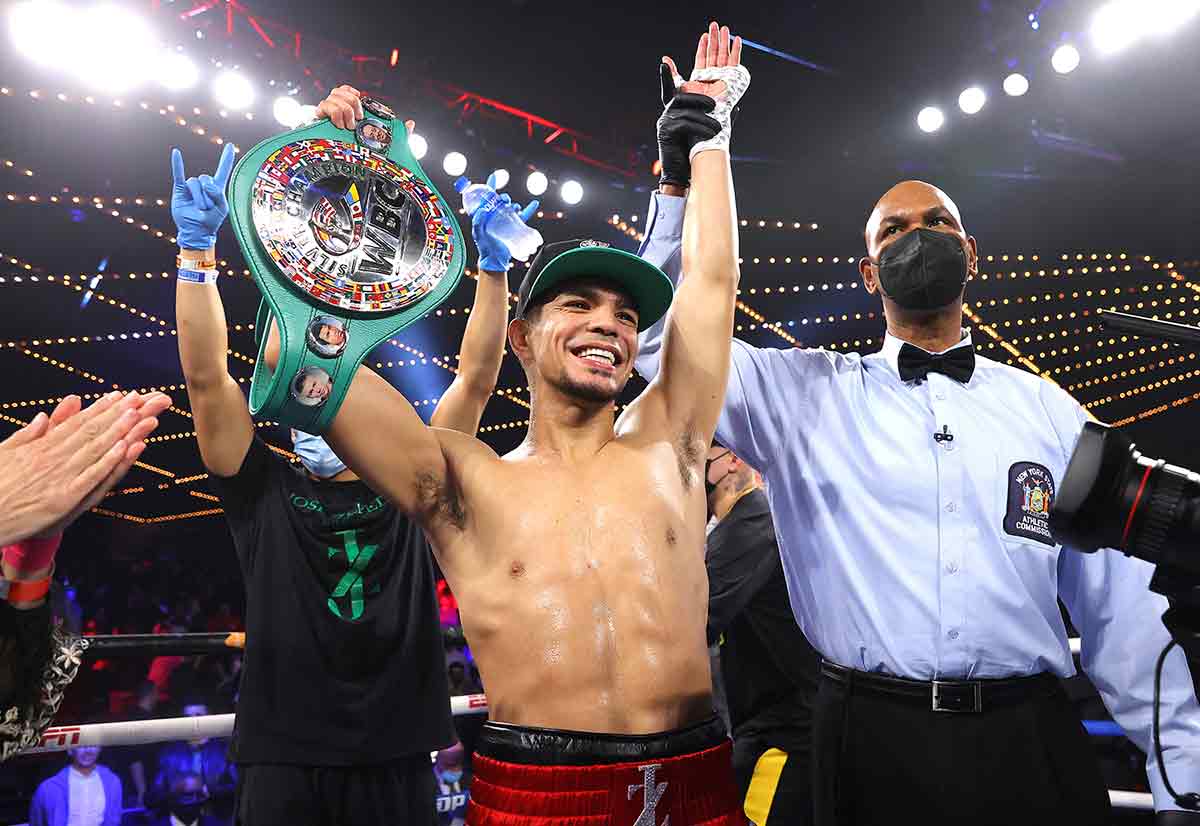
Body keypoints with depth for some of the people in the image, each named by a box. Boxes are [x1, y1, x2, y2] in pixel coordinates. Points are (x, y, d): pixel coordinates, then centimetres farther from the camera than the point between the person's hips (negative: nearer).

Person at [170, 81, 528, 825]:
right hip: (284, 763, -1)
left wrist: (493, 264, -8)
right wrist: (197, 245, -13)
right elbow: (206, 376, -6)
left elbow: (477, 378, -1)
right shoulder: (265, 495, 4)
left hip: (397, 763, 1)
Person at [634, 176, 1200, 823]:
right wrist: (680, 188, -6)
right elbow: (664, 340, -3)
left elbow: (1122, 605, 7)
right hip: (871, 743, -1)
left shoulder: (1046, 407, 8)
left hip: (1032, 745, 2)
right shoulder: (807, 392, 4)